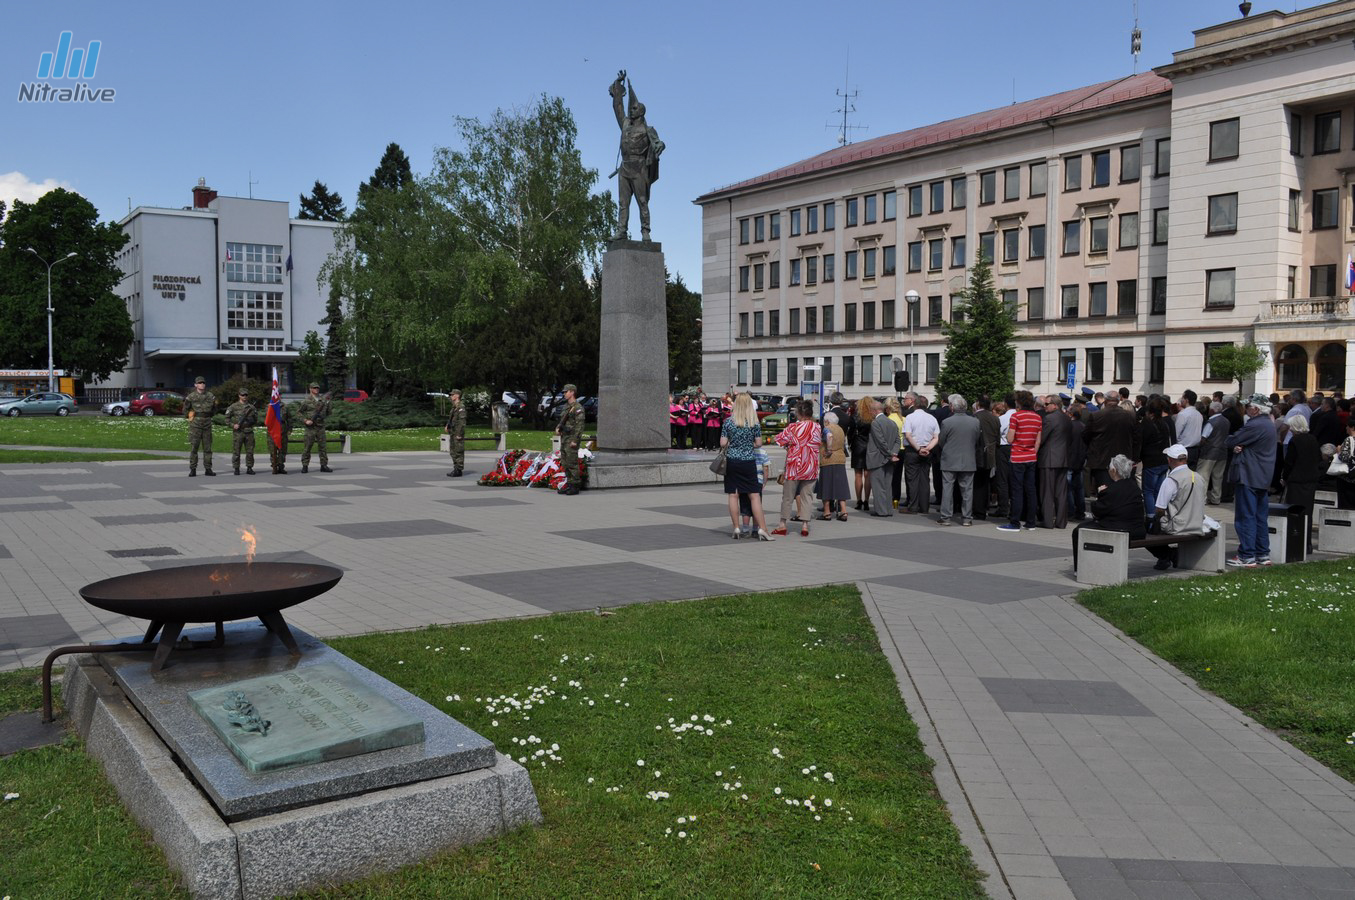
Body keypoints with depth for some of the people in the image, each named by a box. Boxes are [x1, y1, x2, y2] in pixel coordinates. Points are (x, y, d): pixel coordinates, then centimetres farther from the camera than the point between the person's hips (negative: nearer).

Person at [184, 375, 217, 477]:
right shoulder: (191, 396, -2)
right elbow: (185, 409, 6)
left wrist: (208, 416, 11)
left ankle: (208, 469, 11)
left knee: (208, 448, 6)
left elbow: (214, 408, 19)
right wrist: (190, 417, 2)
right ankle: (193, 470, 1)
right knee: (193, 447, -3)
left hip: (207, 424, 3)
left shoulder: (210, 396, 7)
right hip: (195, 424, -3)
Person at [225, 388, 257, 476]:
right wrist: (233, 425, -12)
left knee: (250, 451, 3)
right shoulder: (234, 406, 2)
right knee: (236, 451, -1)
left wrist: (252, 421, -4)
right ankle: (236, 469, 6)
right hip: (238, 432, -3)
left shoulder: (251, 407, 12)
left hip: (249, 432, 3)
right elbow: (227, 418, 2)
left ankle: (249, 468, 12)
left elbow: (256, 420, 17)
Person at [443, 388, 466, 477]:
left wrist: (459, 434, -22)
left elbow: (462, 421, -19)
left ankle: (458, 470, -4)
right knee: (453, 452, 13)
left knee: (459, 452, -6)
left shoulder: (461, 407, -13)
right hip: (452, 433, 10)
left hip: (458, 434, -10)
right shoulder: (454, 407, 17)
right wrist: (447, 426, 10)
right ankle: (455, 469, 19)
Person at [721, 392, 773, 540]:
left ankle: (736, 528, 8)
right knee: (754, 495, 1)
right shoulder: (754, 423, -3)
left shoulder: (728, 422, -3)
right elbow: (759, 443, -1)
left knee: (733, 495, 7)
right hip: (748, 462, 0)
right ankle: (762, 529, -4)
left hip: (732, 461, 0)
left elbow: (723, 443, -4)